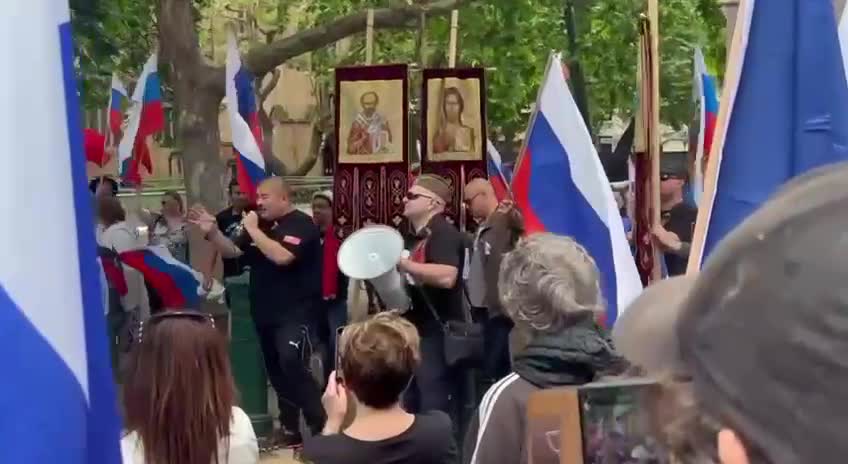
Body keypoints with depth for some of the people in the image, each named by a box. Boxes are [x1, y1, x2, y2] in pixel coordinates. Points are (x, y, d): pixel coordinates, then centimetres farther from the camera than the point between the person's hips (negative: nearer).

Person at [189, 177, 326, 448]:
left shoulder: (301, 225, -12)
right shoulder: (263, 224, 14)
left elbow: (281, 256, -27)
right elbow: (232, 251, 16)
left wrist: (253, 230, -19)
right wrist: (211, 231, 0)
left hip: (294, 313, -9)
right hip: (265, 312, 9)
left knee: (292, 365, -24)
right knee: (277, 371, 12)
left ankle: (322, 429, -18)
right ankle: (290, 430, 22)